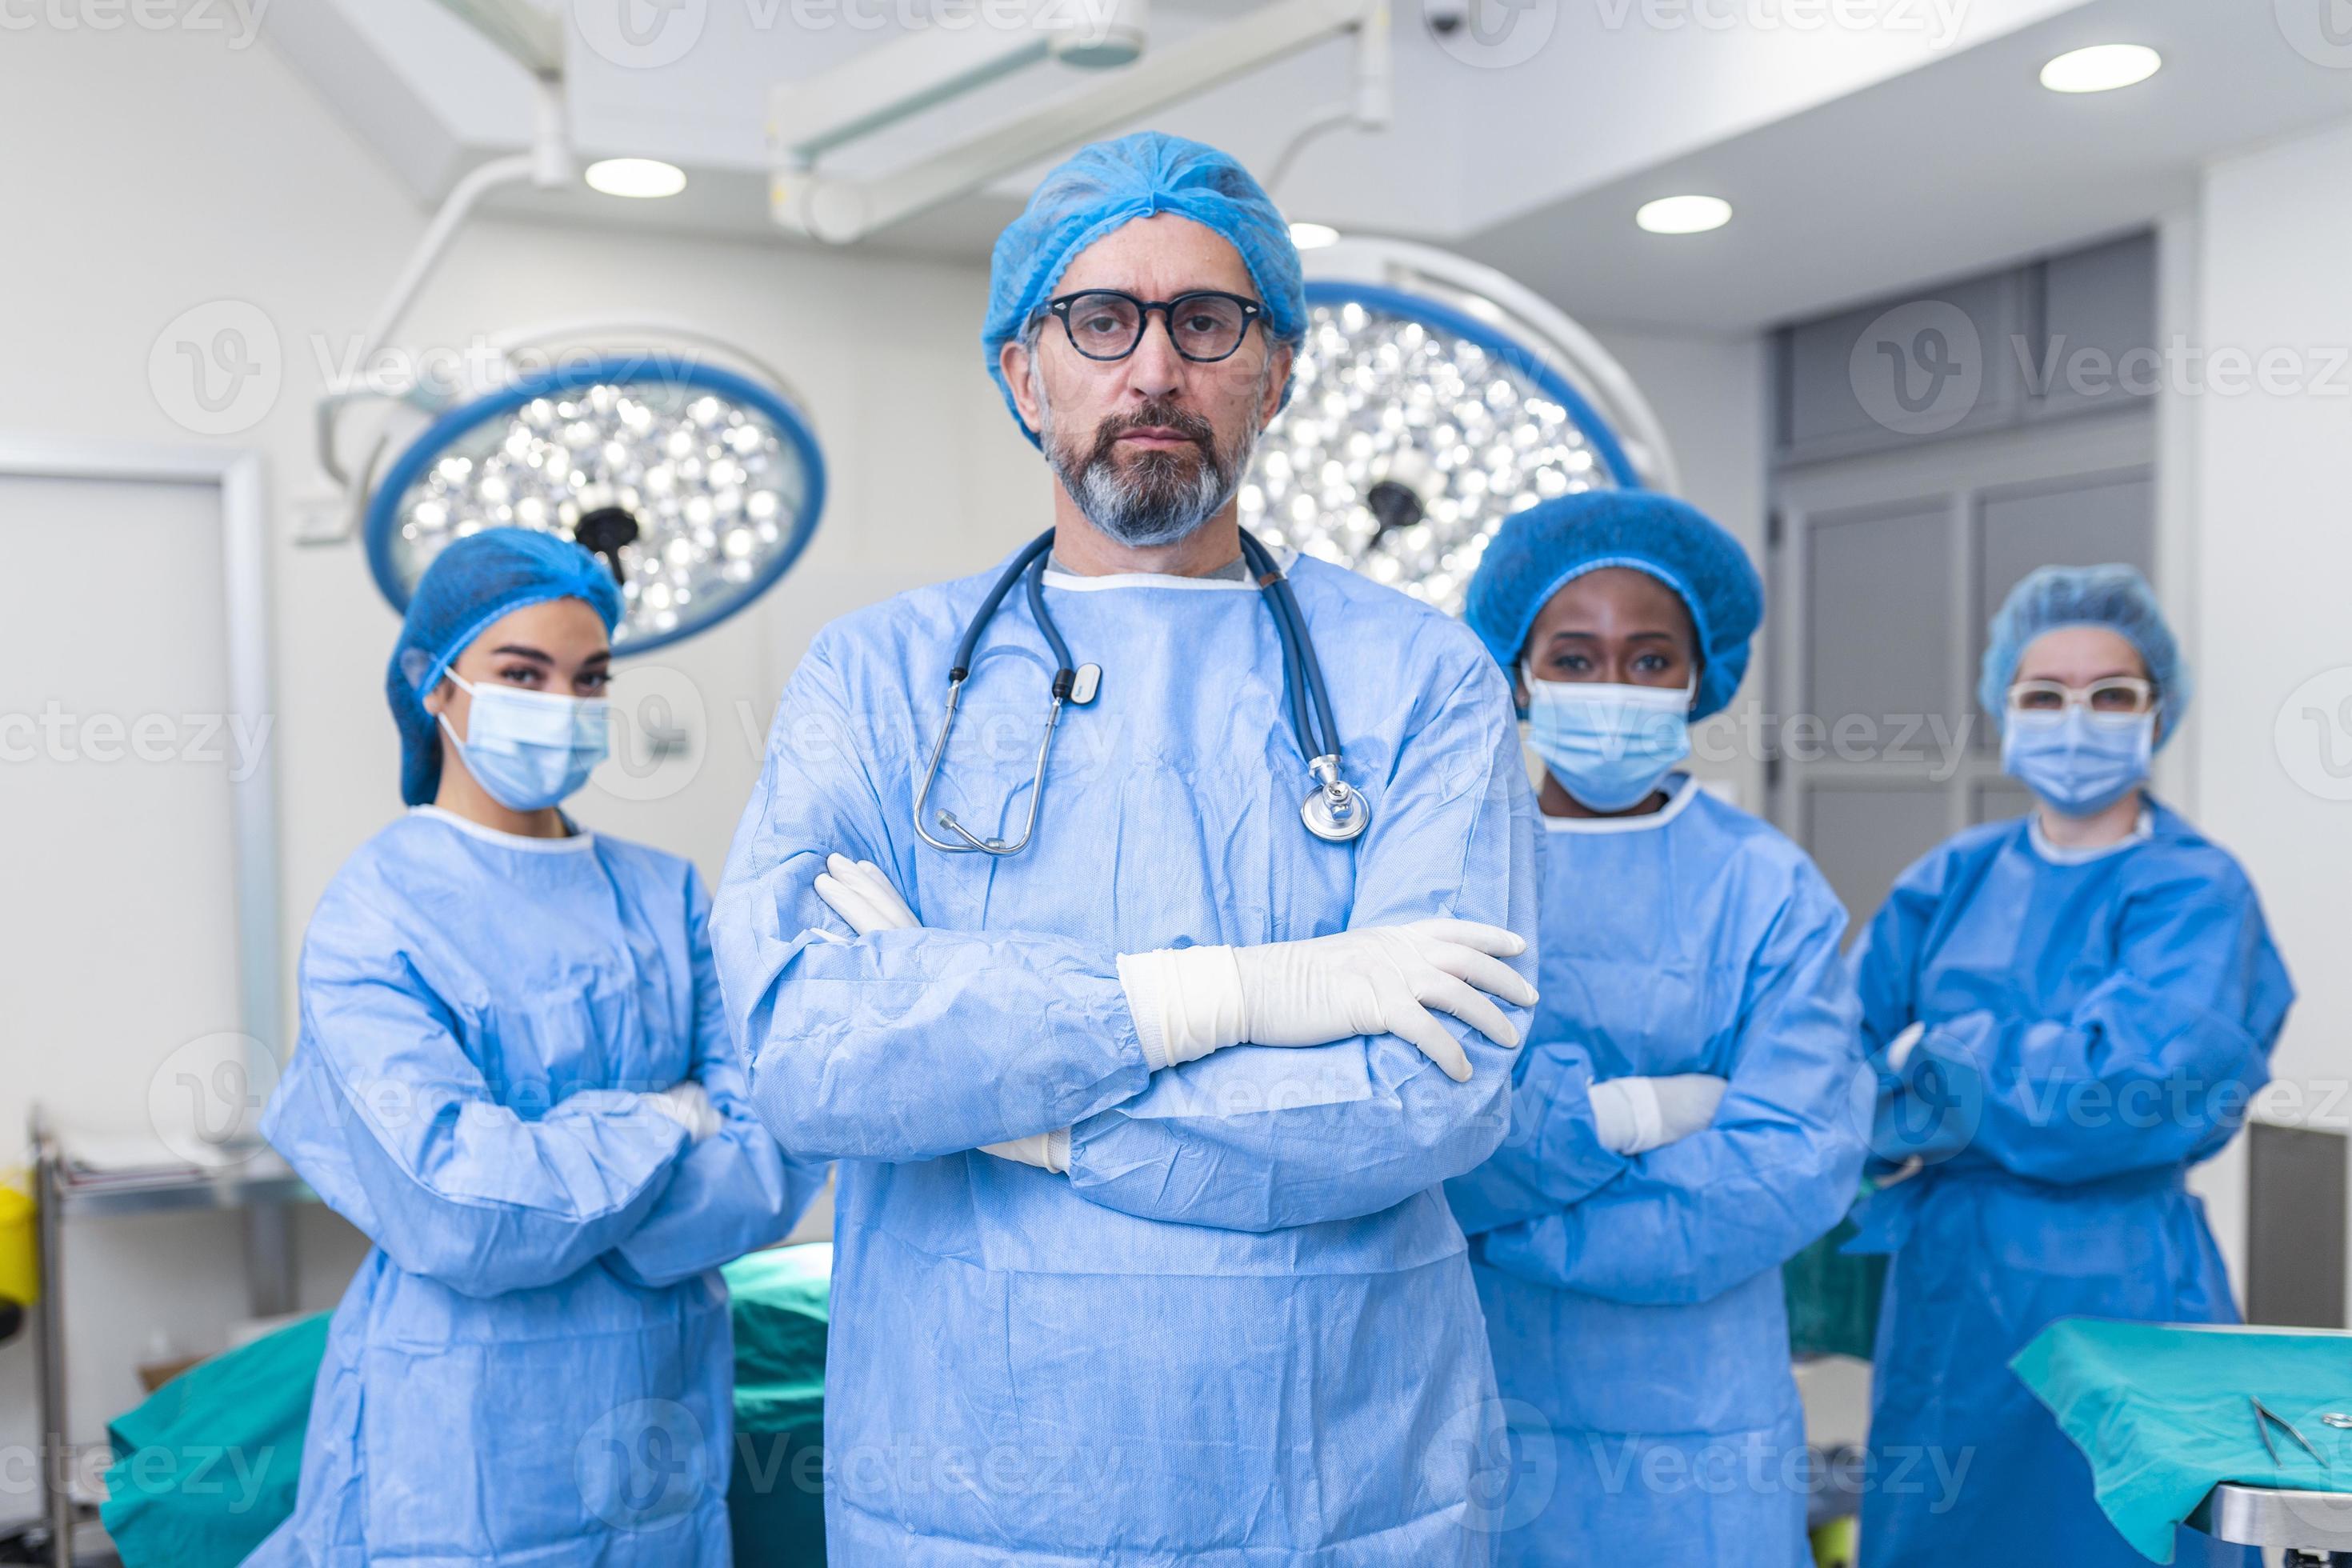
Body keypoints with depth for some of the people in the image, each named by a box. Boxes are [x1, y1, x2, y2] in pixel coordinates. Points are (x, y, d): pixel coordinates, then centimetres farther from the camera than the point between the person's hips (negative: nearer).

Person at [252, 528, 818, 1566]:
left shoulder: (665, 897, 1)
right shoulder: (373, 915, -10)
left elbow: (775, 1175, -7)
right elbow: (457, 1219, -21)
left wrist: (540, 1163, -16)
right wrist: (662, 1127, -10)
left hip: (663, 1431, 4)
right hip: (462, 1446, -4)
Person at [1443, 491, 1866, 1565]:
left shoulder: (1769, 890, -2)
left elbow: (1798, 1168, -13)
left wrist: (1501, 1212, -14)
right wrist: (1605, 1116, -19)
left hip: (1691, 1432, 0)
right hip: (1460, 1397, 1)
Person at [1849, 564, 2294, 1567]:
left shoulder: (2194, 892, -8)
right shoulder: (1955, 879, 6)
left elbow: (2135, 1084, -22)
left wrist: (1934, 1065, -12)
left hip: (2114, 1289, -4)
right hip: (1945, 1279, 5)